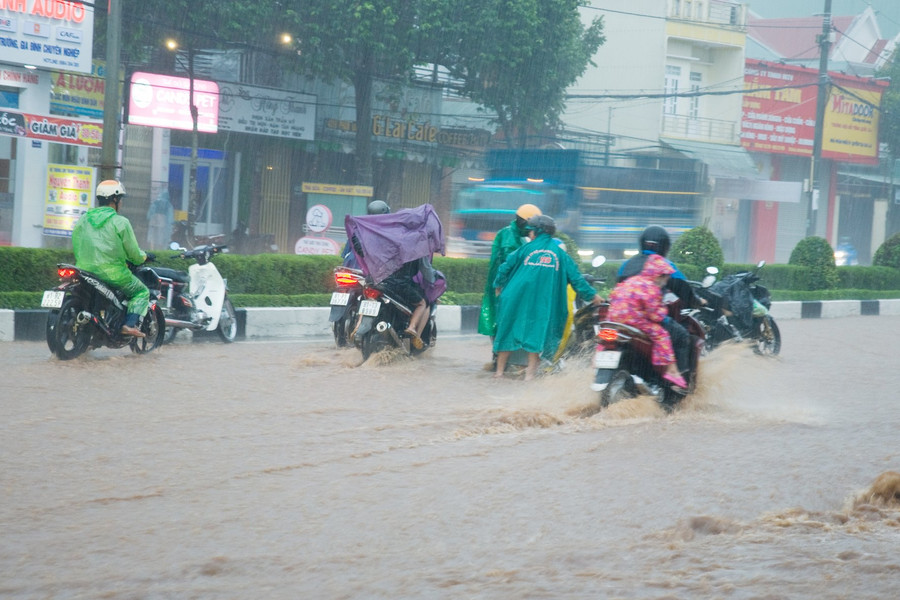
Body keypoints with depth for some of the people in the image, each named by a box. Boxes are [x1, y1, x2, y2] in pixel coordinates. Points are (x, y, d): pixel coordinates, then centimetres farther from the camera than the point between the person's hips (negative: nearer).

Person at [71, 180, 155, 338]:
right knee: (142, 292, 13)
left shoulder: (83, 220, 9)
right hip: (112, 274, -5)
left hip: (84, 271, 5)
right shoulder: (120, 222, -7)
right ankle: (130, 324, -8)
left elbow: (76, 248, 13)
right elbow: (133, 253, -5)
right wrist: (144, 256, 17)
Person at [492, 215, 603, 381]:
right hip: (544, 303, 0)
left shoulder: (527, 249, 2)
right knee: (536, 332, 7)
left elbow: (506, 267, 5)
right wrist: (591, 295, 12)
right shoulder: (560, 253, 5)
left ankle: (500, 369, 13)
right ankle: (530, 372, 2)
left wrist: (498, 286, 21)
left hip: (517, 299, 0)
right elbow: (575, 277, 4)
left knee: (507, 330, 10)